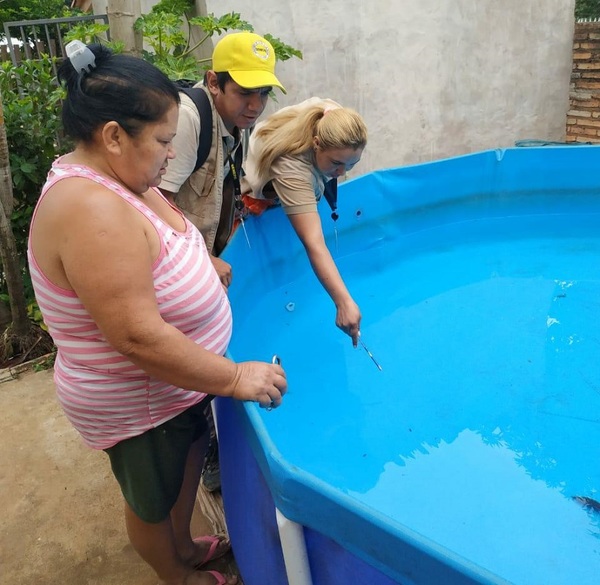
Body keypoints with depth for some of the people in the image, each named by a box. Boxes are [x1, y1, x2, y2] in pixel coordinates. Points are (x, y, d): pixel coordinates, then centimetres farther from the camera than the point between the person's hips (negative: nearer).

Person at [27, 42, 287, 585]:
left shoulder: (118, 181, -2)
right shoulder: (92, 211, -33)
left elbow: (171, 252, 15)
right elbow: (140, 339, -35)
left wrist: (231, 275, 8)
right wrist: (235, 378, -27)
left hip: (172, 383, 9)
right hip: (139, 406, -9)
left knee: (189, 462, 30)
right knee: (154, 499, 19)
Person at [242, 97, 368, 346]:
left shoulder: (334, 118, -32)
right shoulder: (291, 168, -50)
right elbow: (314, 244, -56)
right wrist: (344, 302, -61)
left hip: (293, 191, 7)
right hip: (254, 197, -6)